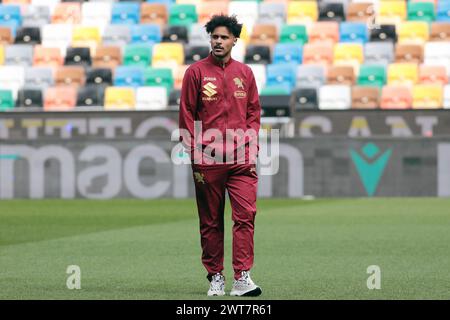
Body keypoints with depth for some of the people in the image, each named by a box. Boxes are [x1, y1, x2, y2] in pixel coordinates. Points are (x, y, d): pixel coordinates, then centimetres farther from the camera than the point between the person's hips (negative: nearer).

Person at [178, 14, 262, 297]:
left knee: (246, 215, -10)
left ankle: (242, 278, -13)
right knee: (211, 221, 5)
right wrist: (194, 157, -4)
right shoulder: (196, 72, 3)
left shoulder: (245, 73, 12)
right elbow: (187, 116, 2)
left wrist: (252, 145, 1)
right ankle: (216, 277, 13)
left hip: (242, 159, 2)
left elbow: (254, 112, 15)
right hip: (208, 159, -1)